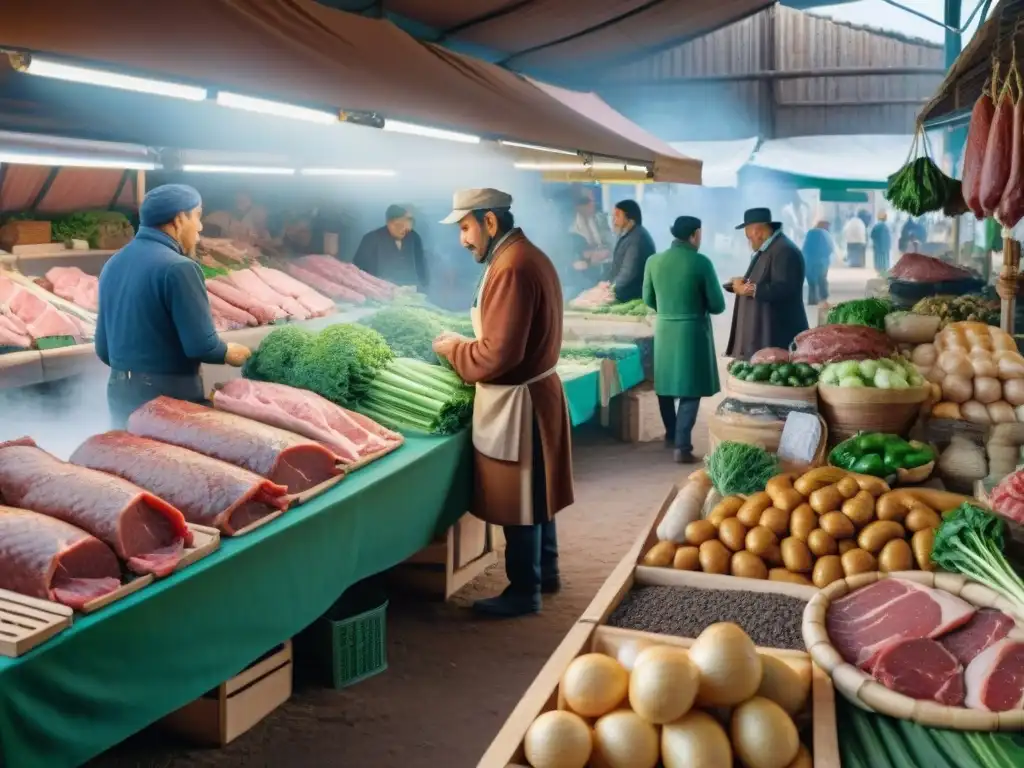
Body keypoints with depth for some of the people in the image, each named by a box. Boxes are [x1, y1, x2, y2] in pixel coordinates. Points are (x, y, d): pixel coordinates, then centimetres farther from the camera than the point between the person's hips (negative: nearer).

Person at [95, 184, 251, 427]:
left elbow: (103, 348, 13)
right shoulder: (178, 267, -17)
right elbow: (202, 345, -20)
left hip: (120, 392, 8)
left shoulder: (113, 263, 8)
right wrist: (228, 353, 0)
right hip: (169, 395, -8)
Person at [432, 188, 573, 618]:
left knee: (517, 501, 2)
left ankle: (524, 591, 15)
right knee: (534, 492, 20)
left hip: (516, 402, -10)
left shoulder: (511, 267, -23)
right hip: (536, 389, 10)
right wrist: (467, 346, 9)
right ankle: (545, 572, 34)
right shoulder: (530, 256, 9)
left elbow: (499, 354, -26)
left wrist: (453, 349, -10)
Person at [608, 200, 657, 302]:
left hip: (634, 297, -9)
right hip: (622, 294, 9)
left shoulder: (638, 239, -21)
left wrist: (610, 289, -14)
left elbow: (629, 272, -24)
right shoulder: (625, 235, 13)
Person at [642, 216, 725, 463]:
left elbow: (648, 300, 8)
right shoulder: (701, 262, -13)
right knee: (690, 391, 3)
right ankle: (682, 447, -1)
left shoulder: (654, 261, -4)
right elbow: (717, 305, -9)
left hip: (664, 331, 4)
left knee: (666, 385, 20)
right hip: (693, 332, -4)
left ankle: (672, 434, 36)